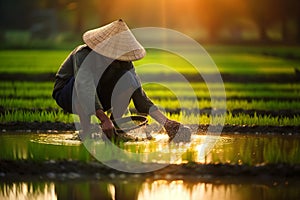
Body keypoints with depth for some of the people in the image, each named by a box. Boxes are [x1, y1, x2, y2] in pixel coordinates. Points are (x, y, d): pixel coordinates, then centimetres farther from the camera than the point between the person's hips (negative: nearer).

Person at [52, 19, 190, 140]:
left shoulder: (124, 61, -10)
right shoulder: (85, 55, -29)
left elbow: (139, 95, -9)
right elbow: (85, 87, -43)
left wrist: (165, 122, -19)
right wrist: (104, 119, -53)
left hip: (98, 98, 5)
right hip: (67, 96, -5)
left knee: (128, 80, -21)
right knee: (83, 80, -39)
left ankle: (115, 125, -12)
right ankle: (87, 134, -30)